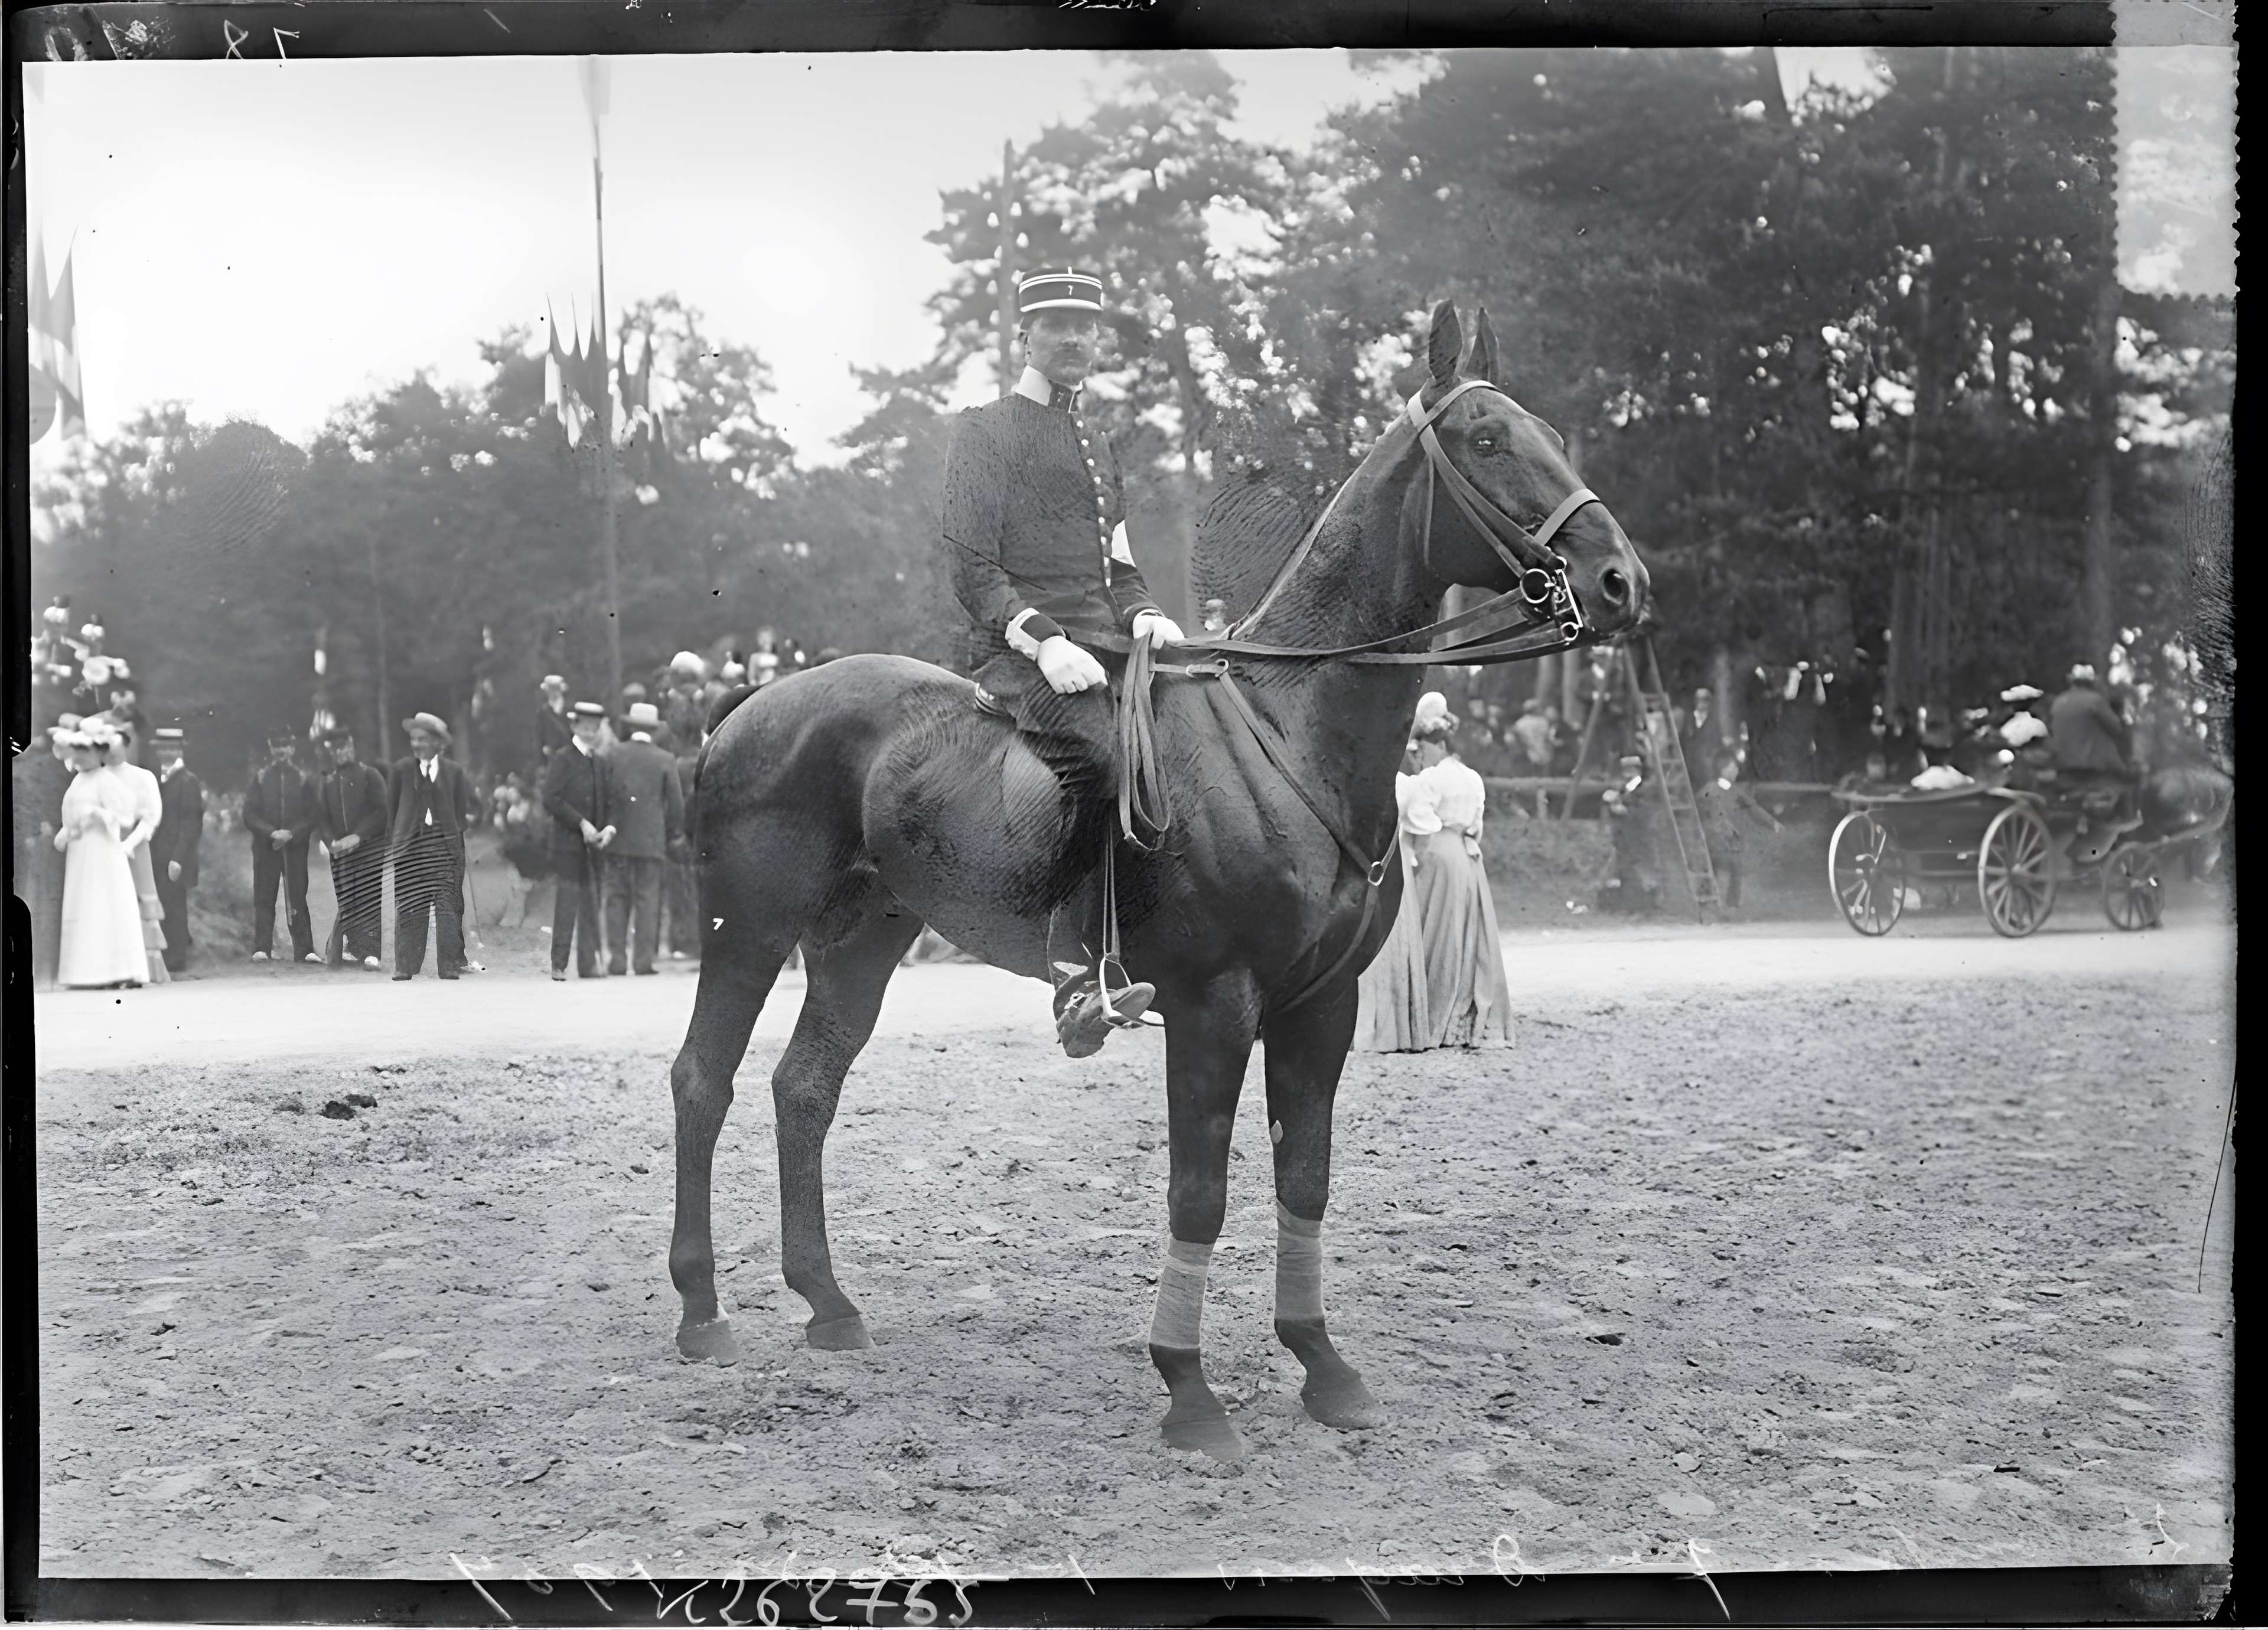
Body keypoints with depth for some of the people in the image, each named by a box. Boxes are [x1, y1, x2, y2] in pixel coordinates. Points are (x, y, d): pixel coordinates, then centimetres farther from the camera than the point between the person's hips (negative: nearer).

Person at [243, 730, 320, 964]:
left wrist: (291, 834, -11)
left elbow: (313, 815, 3)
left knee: (298, 898, -2)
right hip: (265, 847, 0)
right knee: (264, 898, -2)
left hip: (296, 847, 0)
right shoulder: (261, 778, 7)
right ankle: (261, 949, -3)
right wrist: (272, 833, -11)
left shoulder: (302, 779, 7)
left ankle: (304, 950, -4)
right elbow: (250, 815, 3)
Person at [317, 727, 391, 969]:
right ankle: (354, 948, 6)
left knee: (369, 900, -10)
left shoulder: (370, 775, 2)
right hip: (340, 850, 4)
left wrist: (358, 836, -15)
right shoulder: (327, 781, 14)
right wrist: (332, 842, -6)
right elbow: (323, 818, 12)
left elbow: (382, 811, -5)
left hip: (370, 847, -4)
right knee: (347, 902, 1)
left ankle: (370, 952, -14)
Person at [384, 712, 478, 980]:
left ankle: (450, 967, -2)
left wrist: (459, 830, 0)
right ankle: (405, 967, 3)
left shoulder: (454, 771, 8)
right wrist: (392, 846, 4)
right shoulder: (400, 770, 6)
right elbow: (391, 811, 7)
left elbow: (462, 811, 13)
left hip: (446, 844, 0)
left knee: (449, 908, -5)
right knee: (409, 909, -2)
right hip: (409, 845, 0)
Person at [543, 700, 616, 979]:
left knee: (592, 904, 5)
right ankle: (559, 964, -3)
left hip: (595, 843, 6)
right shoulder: (563, 759, -4)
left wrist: (610, 827, -2)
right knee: (568, 900, -7)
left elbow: (610, 800, 18)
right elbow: (551, 799, -13)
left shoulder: (602, 762, 16)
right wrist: (582, 824, -16)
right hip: (569, 843, -6)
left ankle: (588, 962, 9)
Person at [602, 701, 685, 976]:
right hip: (651, 840, -1)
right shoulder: (665, 760, -1)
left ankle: (617, 957, 2)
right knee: (648, 899, 1)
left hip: (618, 839, 1)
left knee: (617, 898, 6)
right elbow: (676, 801, 0)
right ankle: (644, 960, -3)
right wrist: (676, 833, 12)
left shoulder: (614, 755, 2)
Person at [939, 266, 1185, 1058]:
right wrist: (1043, 641, -20)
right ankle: (1079, 978, -36)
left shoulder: (1096, 444, 26)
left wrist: (1145, 617, 3)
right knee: (1112, 753, -34)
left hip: (1101, 649, 8)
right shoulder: (986, 431, 3)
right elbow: (971, 570, -5)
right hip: (1019, 657, -8)